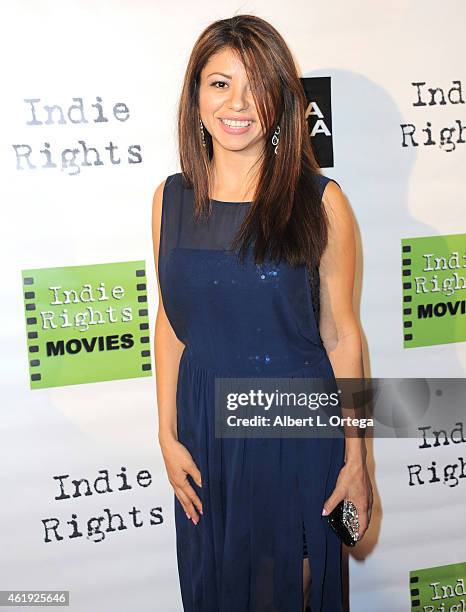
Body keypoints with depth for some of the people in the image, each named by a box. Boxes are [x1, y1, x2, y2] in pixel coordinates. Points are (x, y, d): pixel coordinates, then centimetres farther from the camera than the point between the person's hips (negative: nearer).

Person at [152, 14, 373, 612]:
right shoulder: (171, 198, -1)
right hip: (204, 420, 3)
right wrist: (169, 435, 2)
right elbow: (170, 322, 3)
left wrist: (355, 458, -5)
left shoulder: (320, 201, -11)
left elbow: (339, 333, -8)